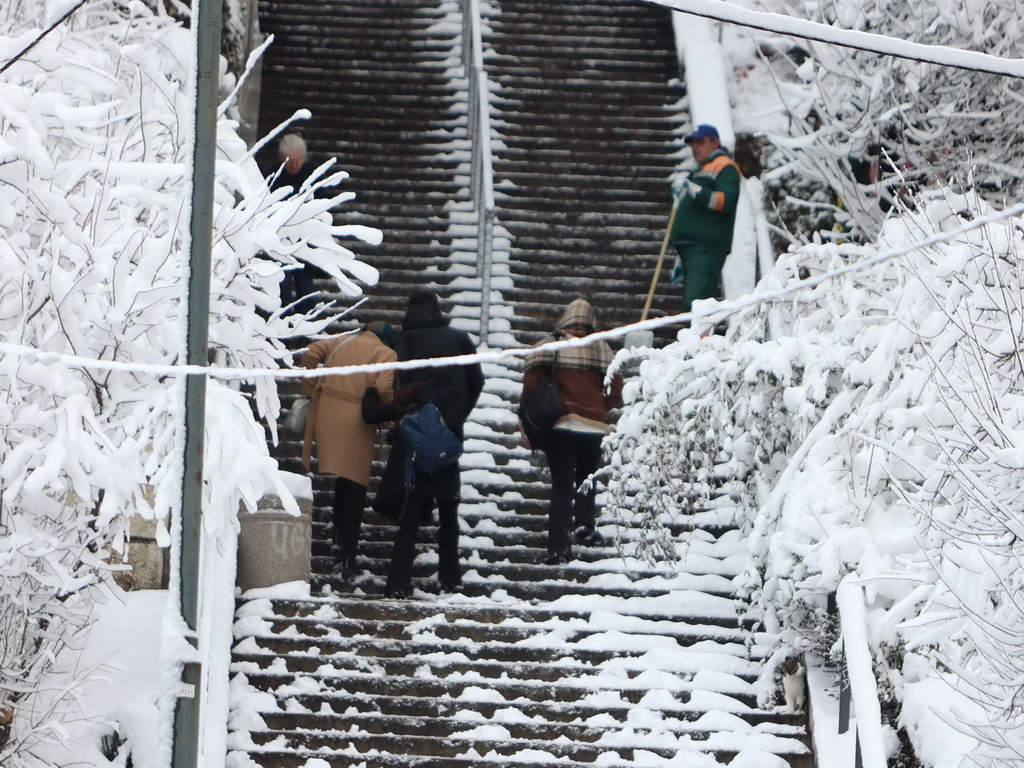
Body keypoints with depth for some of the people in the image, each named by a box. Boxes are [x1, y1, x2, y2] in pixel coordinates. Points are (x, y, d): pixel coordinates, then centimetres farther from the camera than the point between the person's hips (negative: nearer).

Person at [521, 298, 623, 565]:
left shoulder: (548, 345, -1)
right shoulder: (602, 349, 4)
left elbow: (530, 383, -8)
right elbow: (616, 391, 2)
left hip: (558, 423, -1)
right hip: (593, 426, 1)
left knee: (561, 485, 1)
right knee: (587, 476, 24)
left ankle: (559, 548, -7)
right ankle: (585, 524, 9)